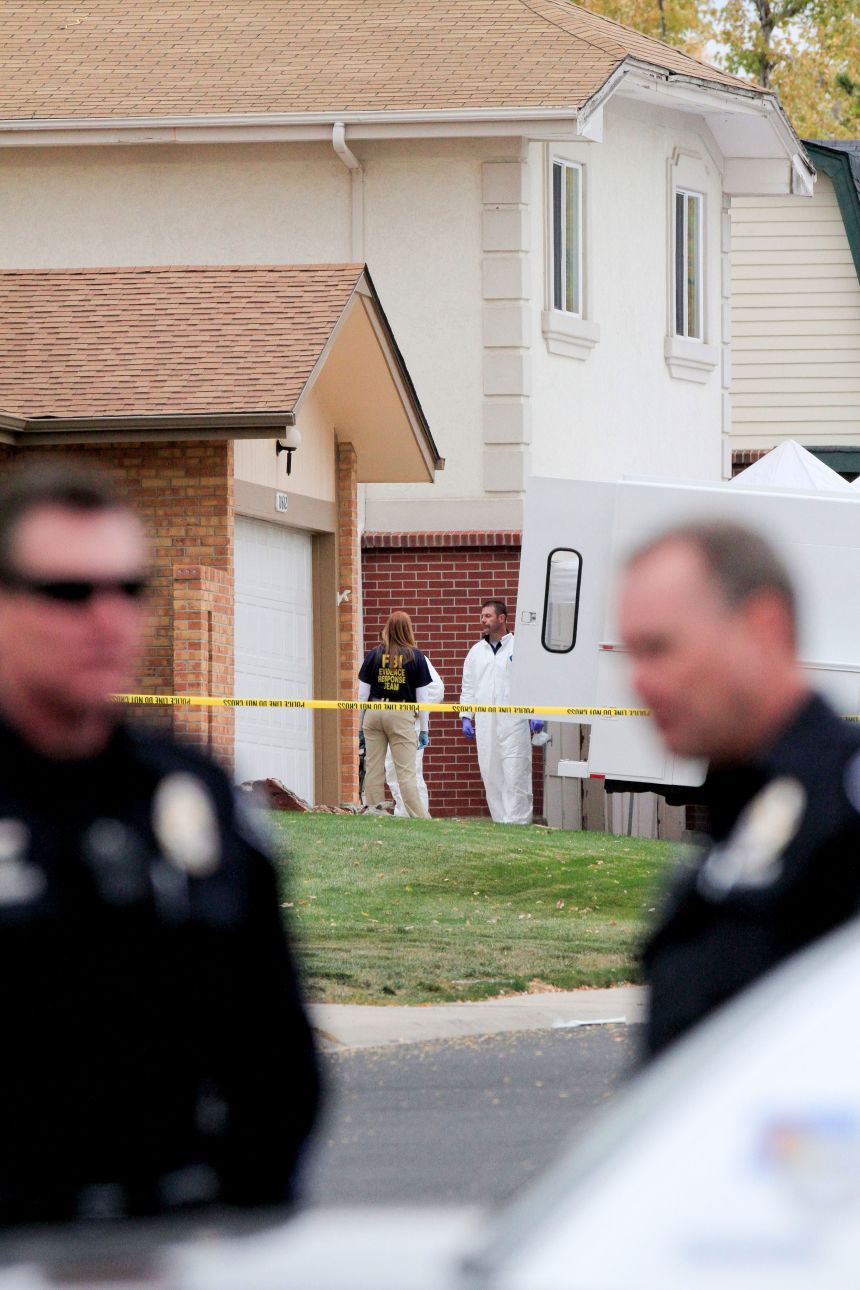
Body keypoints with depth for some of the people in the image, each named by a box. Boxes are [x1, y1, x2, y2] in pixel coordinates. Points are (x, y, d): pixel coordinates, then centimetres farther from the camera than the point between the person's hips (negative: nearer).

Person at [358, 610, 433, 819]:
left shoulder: (375, 654, 4)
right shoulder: (415, 656, -1)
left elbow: (362, 693, 5)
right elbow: (422, 696, 0)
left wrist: (360, 723, 14)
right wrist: (424, 729, 7)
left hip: (374, 713, 2)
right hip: (401, 716, -2)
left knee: (373, 765, 8)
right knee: (406, 770, -2)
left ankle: (374, 808, 9)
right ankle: (419, 816, -4)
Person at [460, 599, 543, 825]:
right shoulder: (476, 651, 16)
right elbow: (468, 687, 19)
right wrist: (466, 717, 10)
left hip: (513, 723, -5)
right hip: (485, 724, 5)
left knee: (515, 774, -9)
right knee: (491, 775, 5)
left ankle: (517, 820, -10)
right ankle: (500, 819, 10)